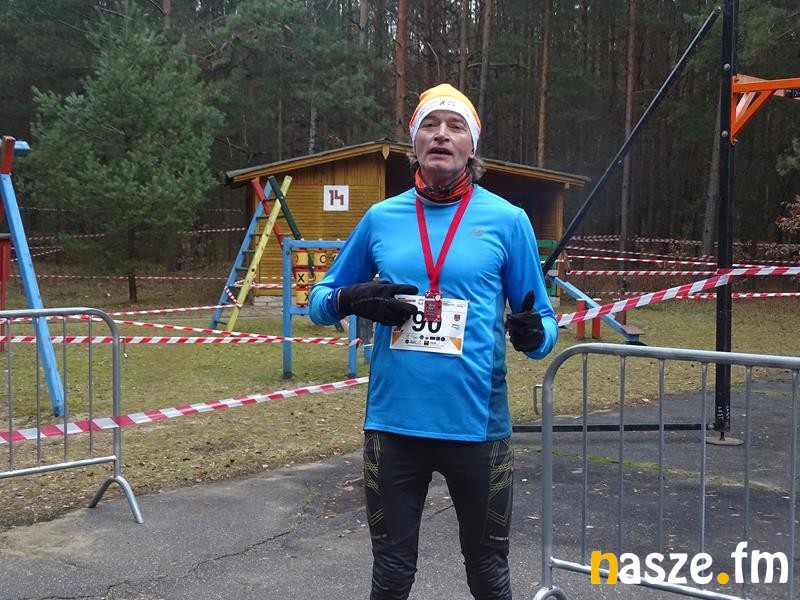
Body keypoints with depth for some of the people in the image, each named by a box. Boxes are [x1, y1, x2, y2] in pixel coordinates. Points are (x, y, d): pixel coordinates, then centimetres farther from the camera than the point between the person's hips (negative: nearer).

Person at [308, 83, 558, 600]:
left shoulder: (507, 220, -2)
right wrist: (351, 300, -11)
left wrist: (534, 333, -21)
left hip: (476, 424, -1)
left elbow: (543, 321, 2)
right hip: (393, 423, 2)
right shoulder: (381, 218, 4)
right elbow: (320, 300, 11)